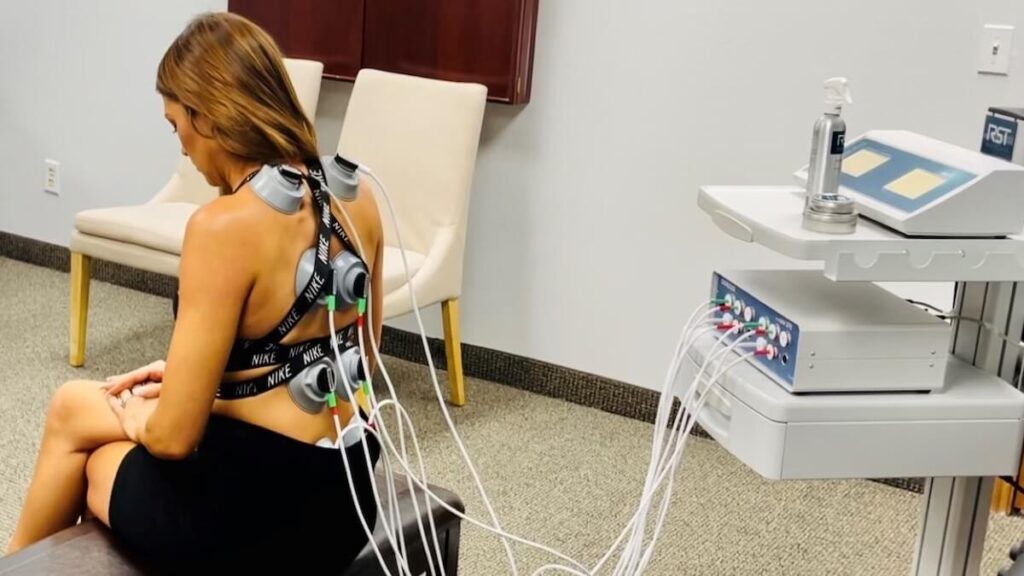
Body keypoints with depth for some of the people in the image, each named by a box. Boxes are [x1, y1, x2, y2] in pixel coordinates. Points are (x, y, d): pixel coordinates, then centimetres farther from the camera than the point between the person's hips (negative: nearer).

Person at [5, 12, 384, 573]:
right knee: (74, 404, 28)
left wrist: (137, 419, 5)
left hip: (250, 511, -7)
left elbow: (174, 436, -19)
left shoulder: (224, 226, -24)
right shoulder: (356, 195, -2)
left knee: (74, 411, 26)